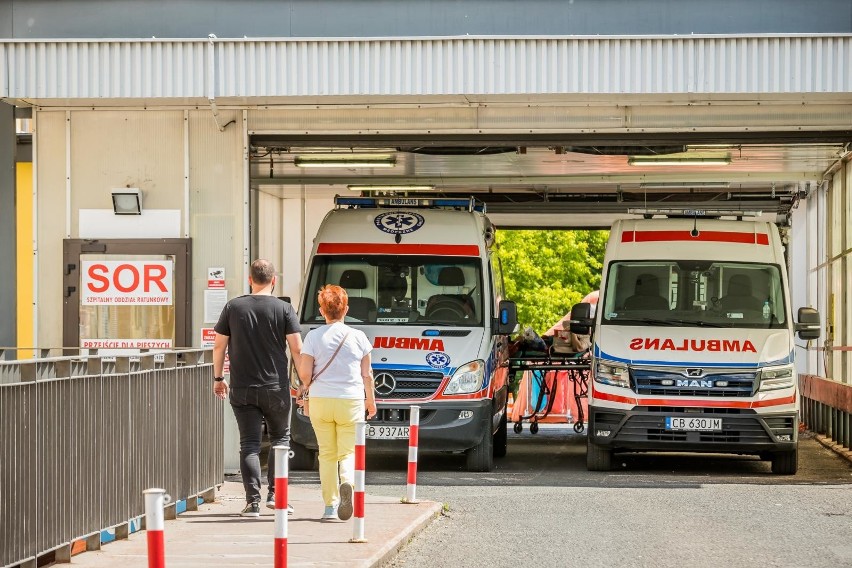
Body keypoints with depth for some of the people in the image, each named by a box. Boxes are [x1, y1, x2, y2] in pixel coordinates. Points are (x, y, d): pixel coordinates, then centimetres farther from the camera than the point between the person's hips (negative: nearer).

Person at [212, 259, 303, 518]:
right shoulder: (284, 309, -3)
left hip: (242, 389, 1)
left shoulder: (233, 307, 2)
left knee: (249, 445, 3)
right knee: (280, 438, 17)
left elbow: (219, 345, 5)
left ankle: (253, 501, -4)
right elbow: (297, 349, -5)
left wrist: (218, 377, 17)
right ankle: (275, 494, 9)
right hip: (275, 389, -1)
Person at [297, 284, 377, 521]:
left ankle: (330, 505, 7)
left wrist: (306, 386, 18)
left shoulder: (313, 336, -3)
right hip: (351, 401, 0)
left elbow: (305, 373, -5)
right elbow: (366, 374, 5)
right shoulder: (358, 337, 0)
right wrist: (371, 400, 19)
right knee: (348, 452, 5)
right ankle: (347, 483, -27)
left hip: (320, 402, 0)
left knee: (326, 454, 10)